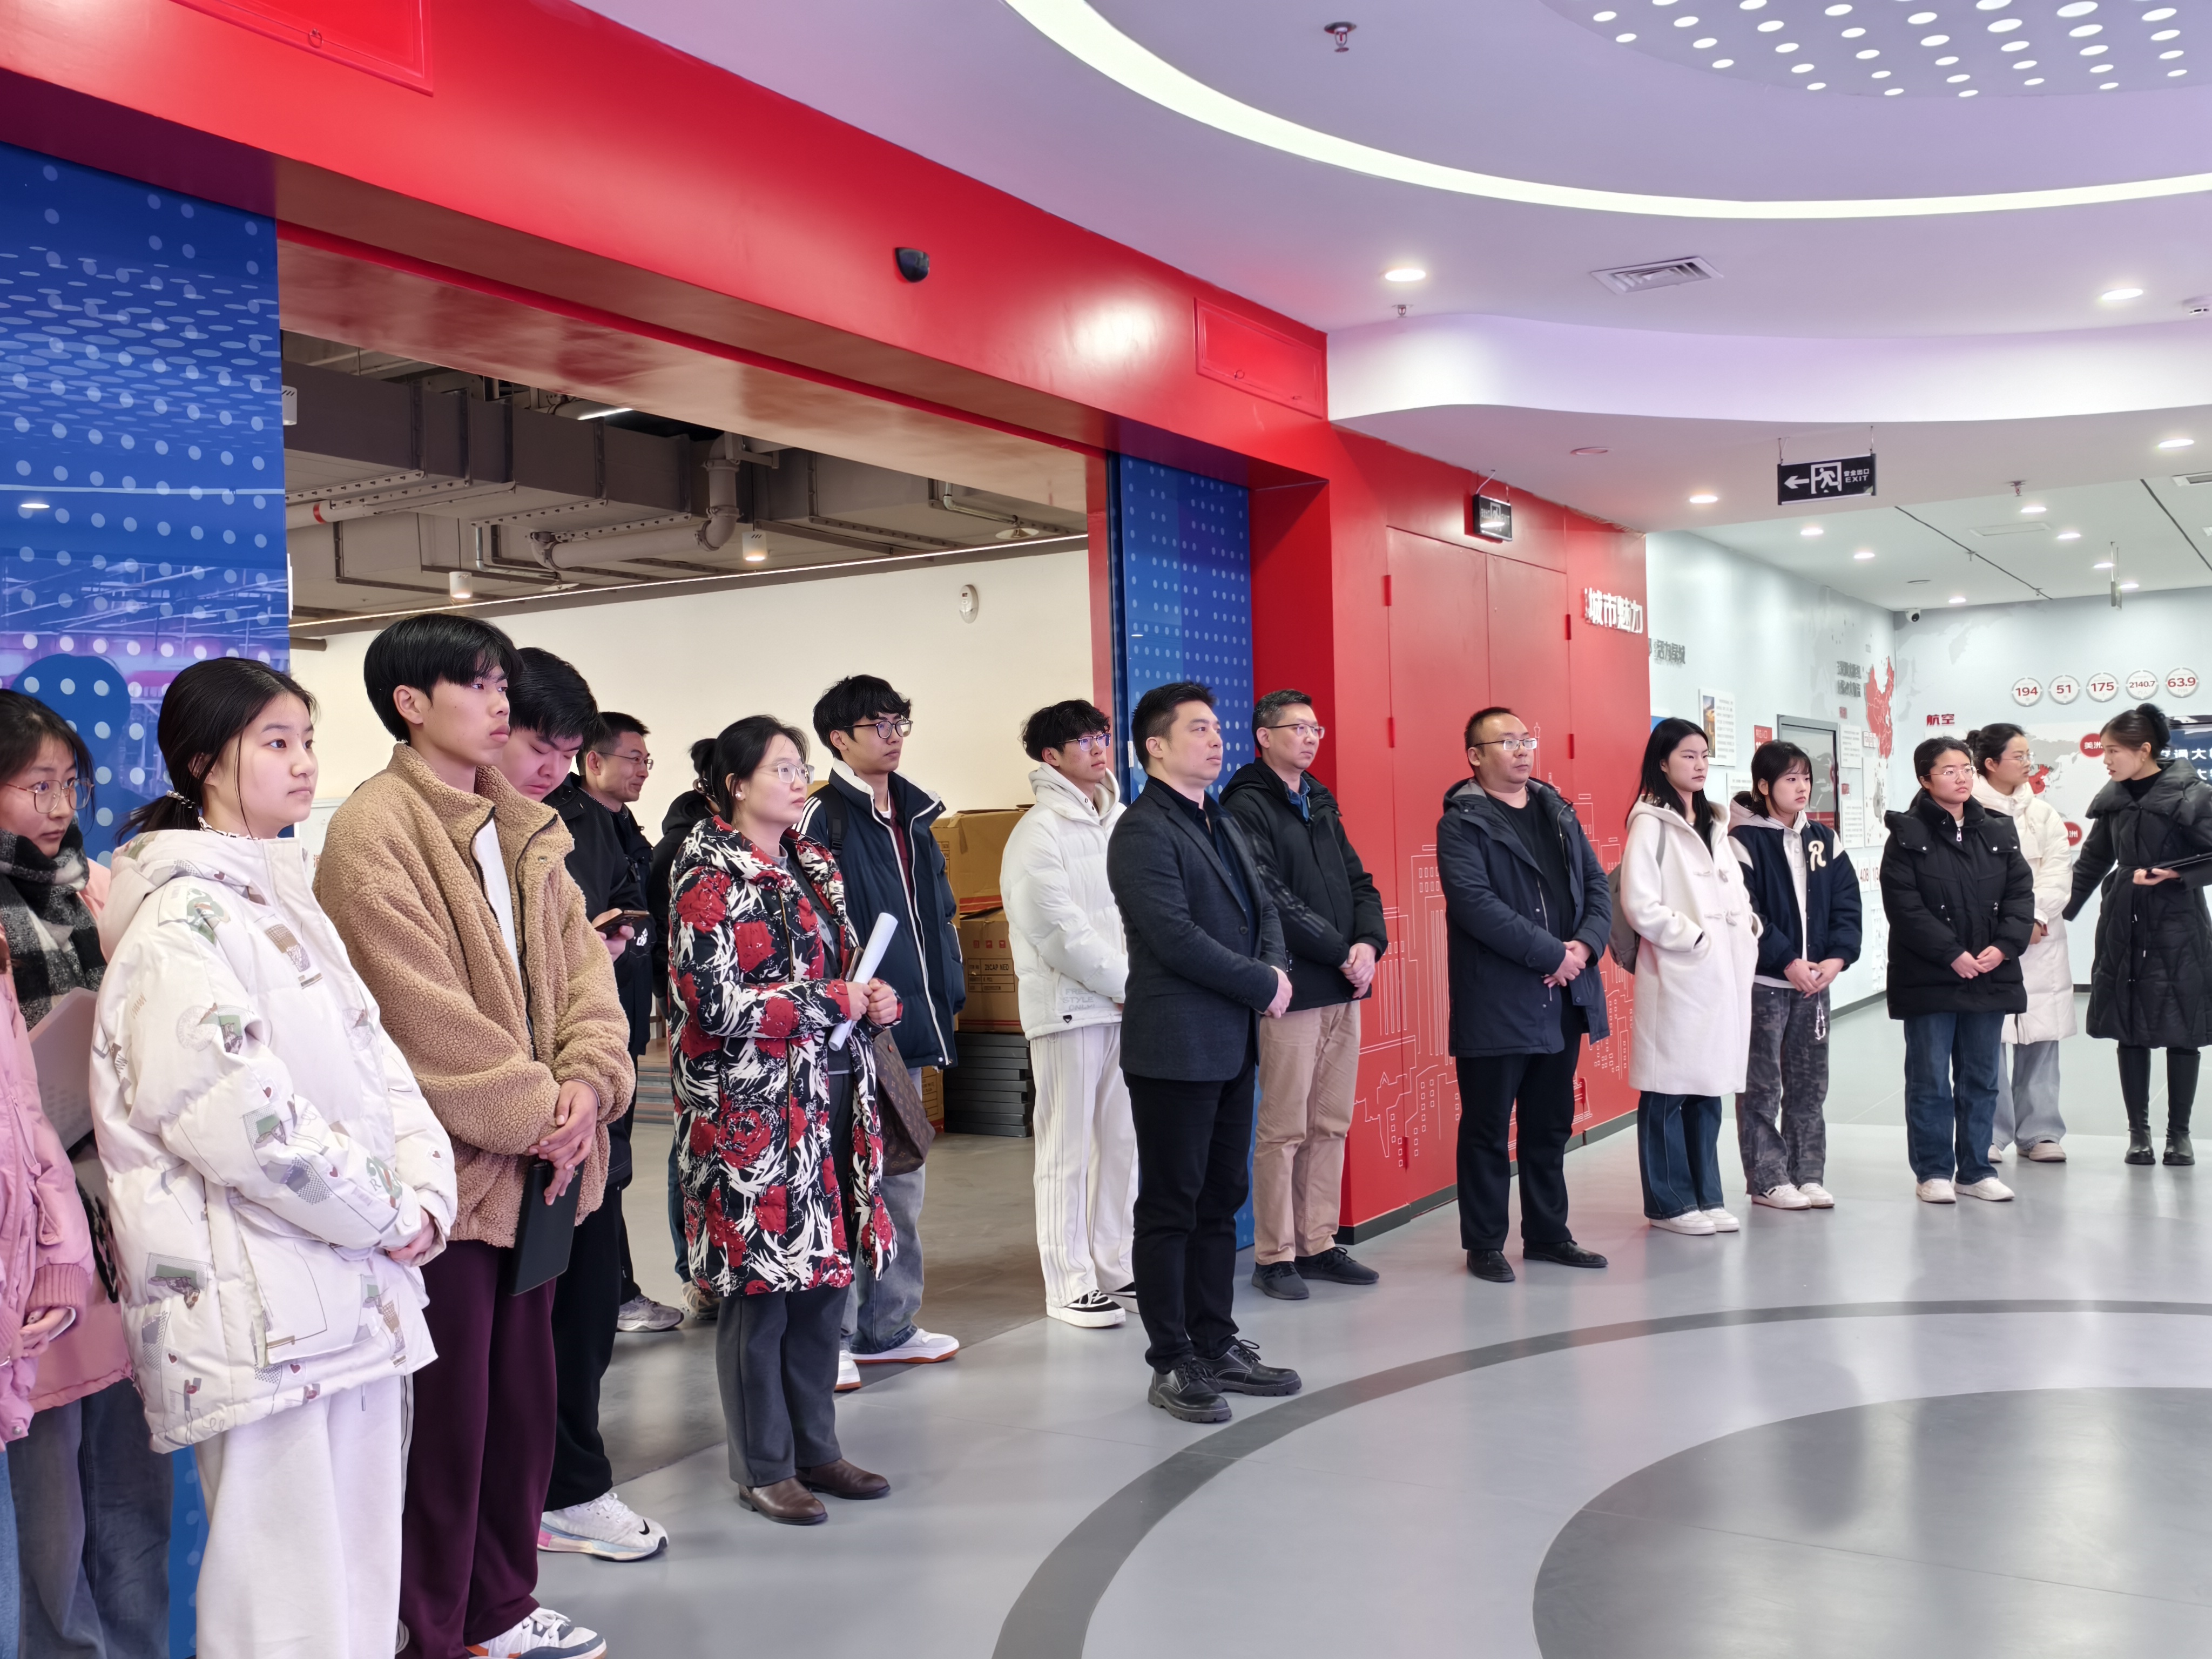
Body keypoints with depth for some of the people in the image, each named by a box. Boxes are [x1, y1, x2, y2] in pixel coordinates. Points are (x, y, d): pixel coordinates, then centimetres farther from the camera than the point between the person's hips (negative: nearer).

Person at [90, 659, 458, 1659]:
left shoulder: (287, 899, 16)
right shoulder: (179, 919, -11)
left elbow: (376, 1059, 15)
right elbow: (239, 1110, -20)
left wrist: (427, 1192, 0)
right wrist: (389, 1214, -11)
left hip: (361, 1291, 9)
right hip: (263, 1306, -8)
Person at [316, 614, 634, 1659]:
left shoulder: (523, 828, 12)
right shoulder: (373, 831, -12)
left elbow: (581, 961, 8)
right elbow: (424, 1013, -18)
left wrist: (586, 1082, -8)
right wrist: (533, 1111, -14)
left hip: (536, 1161, 8)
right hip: (448, 1163, -7)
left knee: (526, 1391, 17)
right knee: (451, 1407, 3)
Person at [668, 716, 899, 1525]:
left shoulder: (813, 865, 14)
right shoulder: (710, 880, -11)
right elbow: (717, 1004, -19)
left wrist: (873, 999, 2)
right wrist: (834, 1003, -14)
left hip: (831, 1099, 8)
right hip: (753, 1107, -8)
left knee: (824, 1278, 12)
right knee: (762, 1285, 0)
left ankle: (814, 1447, 25)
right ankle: (762, 1466, 13)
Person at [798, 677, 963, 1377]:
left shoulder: (914, 815, 15)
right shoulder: (823, 817, -10)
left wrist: (945, 996, 13)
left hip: (907, 1028, 9)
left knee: (902, 1180, 15)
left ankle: (889, 1325, 26)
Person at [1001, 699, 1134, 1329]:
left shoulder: (1119, 820, 13)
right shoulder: (1039, 833, -9)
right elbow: (1062, 933, -15)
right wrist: (1126, 985, -12)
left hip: (1127, 1001, 7)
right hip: (1068, 1006, -7)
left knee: (1123, 1139, 11)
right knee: (1068, 1148, -1)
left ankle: (1115, 1268, 22)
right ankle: (1069, 1285, 6)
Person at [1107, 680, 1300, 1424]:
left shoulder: (1222, 825, 16)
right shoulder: (1143, 832, -13)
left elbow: (1262, 909, 17)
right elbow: (1176, 938, -21)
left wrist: (1277, 969, -4)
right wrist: (1265, 984, -13)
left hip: (1231, 1045, 9)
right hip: (1175, 1047, -9)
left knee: (1221, 1201, 14)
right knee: (1171, 1209, 1)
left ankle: (1216, 1346, 24)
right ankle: (1172, 1364, 10)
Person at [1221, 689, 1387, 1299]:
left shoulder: (1320, 804, 18)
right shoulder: (1248, 807, -7)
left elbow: (1359, 883, 16)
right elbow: (1273, 901, -16)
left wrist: (1369, 942, -3)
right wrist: (1341, 953, -13)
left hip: (1343, 990, 8)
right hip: (1293, 990, -8)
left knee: (1330, 1126, 11)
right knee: (1283, 1130, -3)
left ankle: (1318, 1244, 20)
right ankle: (1274, 1257, 6)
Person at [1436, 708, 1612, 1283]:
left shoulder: (1558, 812, 14)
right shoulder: (1462, 823, -8)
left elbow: (1597, 884, 11)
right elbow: (1476, 903, -19)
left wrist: (1586, 943, -8)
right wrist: (1551, 954, -19)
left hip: (1564, 998, 7)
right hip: (1496, 1004, -7)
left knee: (1552, 1125, 15)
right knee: (1488, 1129, 3)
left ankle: (1547, 1234, 27)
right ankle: (1484, 1244, 14)